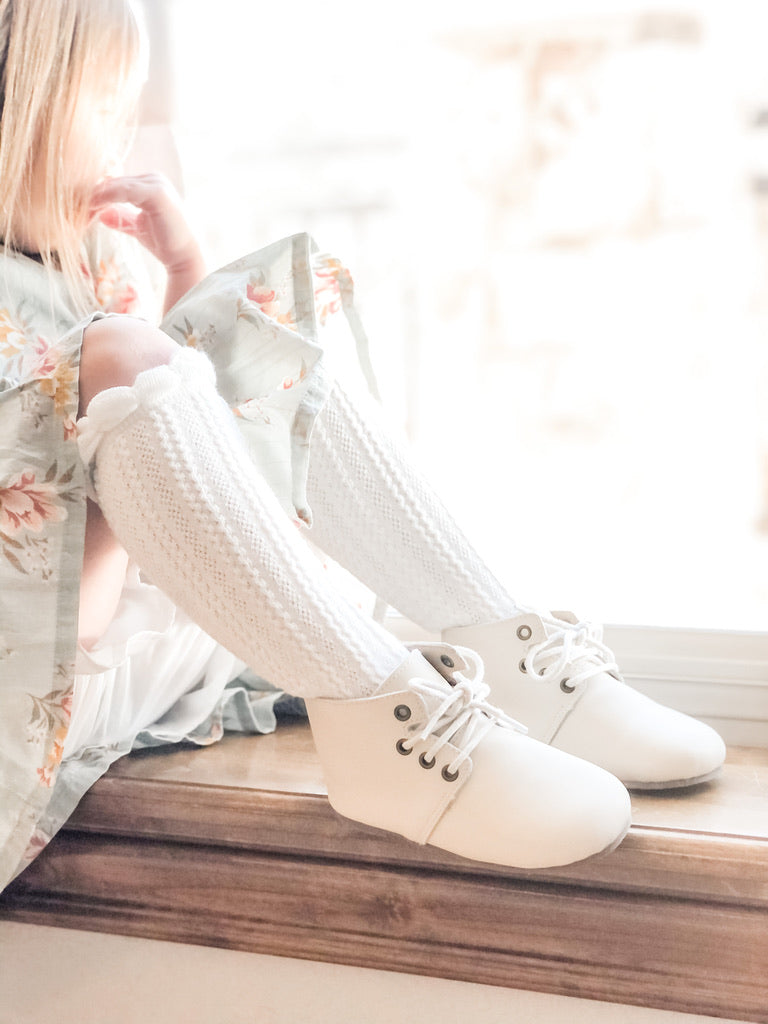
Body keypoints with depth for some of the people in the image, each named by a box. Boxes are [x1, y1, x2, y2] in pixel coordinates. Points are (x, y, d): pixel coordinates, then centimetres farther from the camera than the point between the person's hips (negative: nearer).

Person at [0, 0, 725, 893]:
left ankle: (501, 649, -11)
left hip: (148, 609, 9)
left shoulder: (80, 258, 16)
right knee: (124, 364, -27)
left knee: (276, 360, 5)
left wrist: (184, 267, 12)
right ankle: (374, 709, -35)